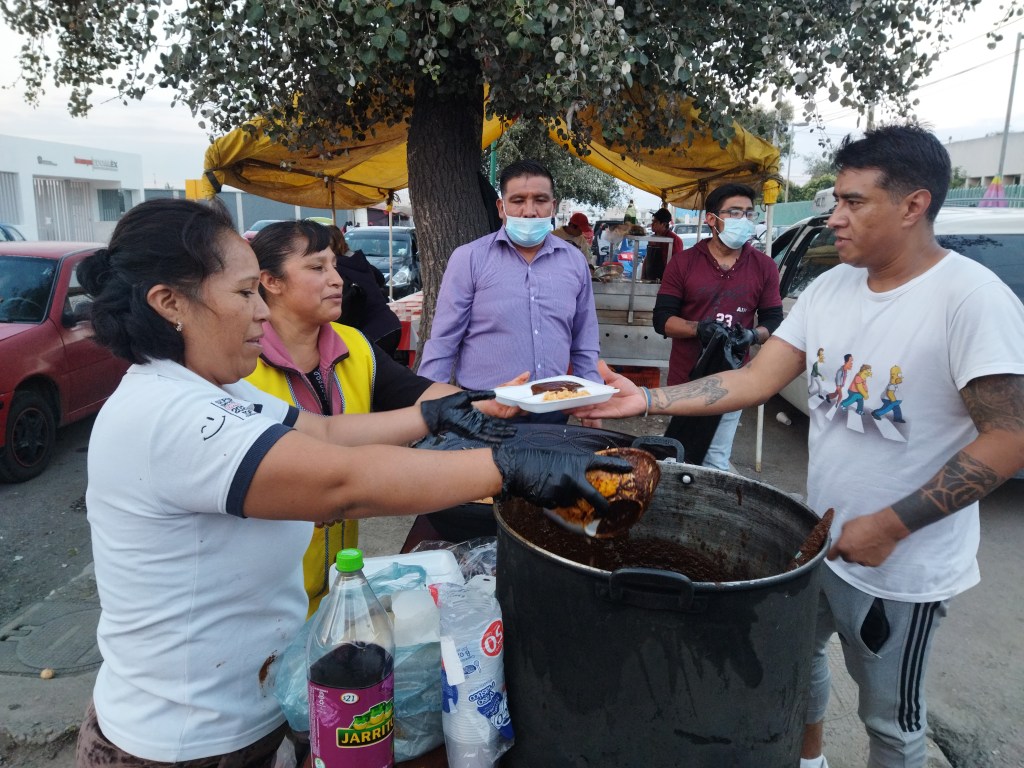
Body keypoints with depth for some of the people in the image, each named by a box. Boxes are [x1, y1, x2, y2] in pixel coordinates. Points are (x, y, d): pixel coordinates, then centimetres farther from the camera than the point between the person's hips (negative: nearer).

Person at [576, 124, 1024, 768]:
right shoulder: (832, 287, -1)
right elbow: (757, 379, -3)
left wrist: (891, 525, -21)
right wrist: (647, 400, -11)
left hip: (905, 568, -6)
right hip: (820, 539, 7)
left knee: (892, 716, 15)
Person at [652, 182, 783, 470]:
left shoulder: (764, 267, 5)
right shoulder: (683, 263, 0)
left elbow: (774, 320, 8)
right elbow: (662, 319, -3)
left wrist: (753, 335, -15)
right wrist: (699, 329, -21)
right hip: (685, 380, -1)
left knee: (715, 465, 6)